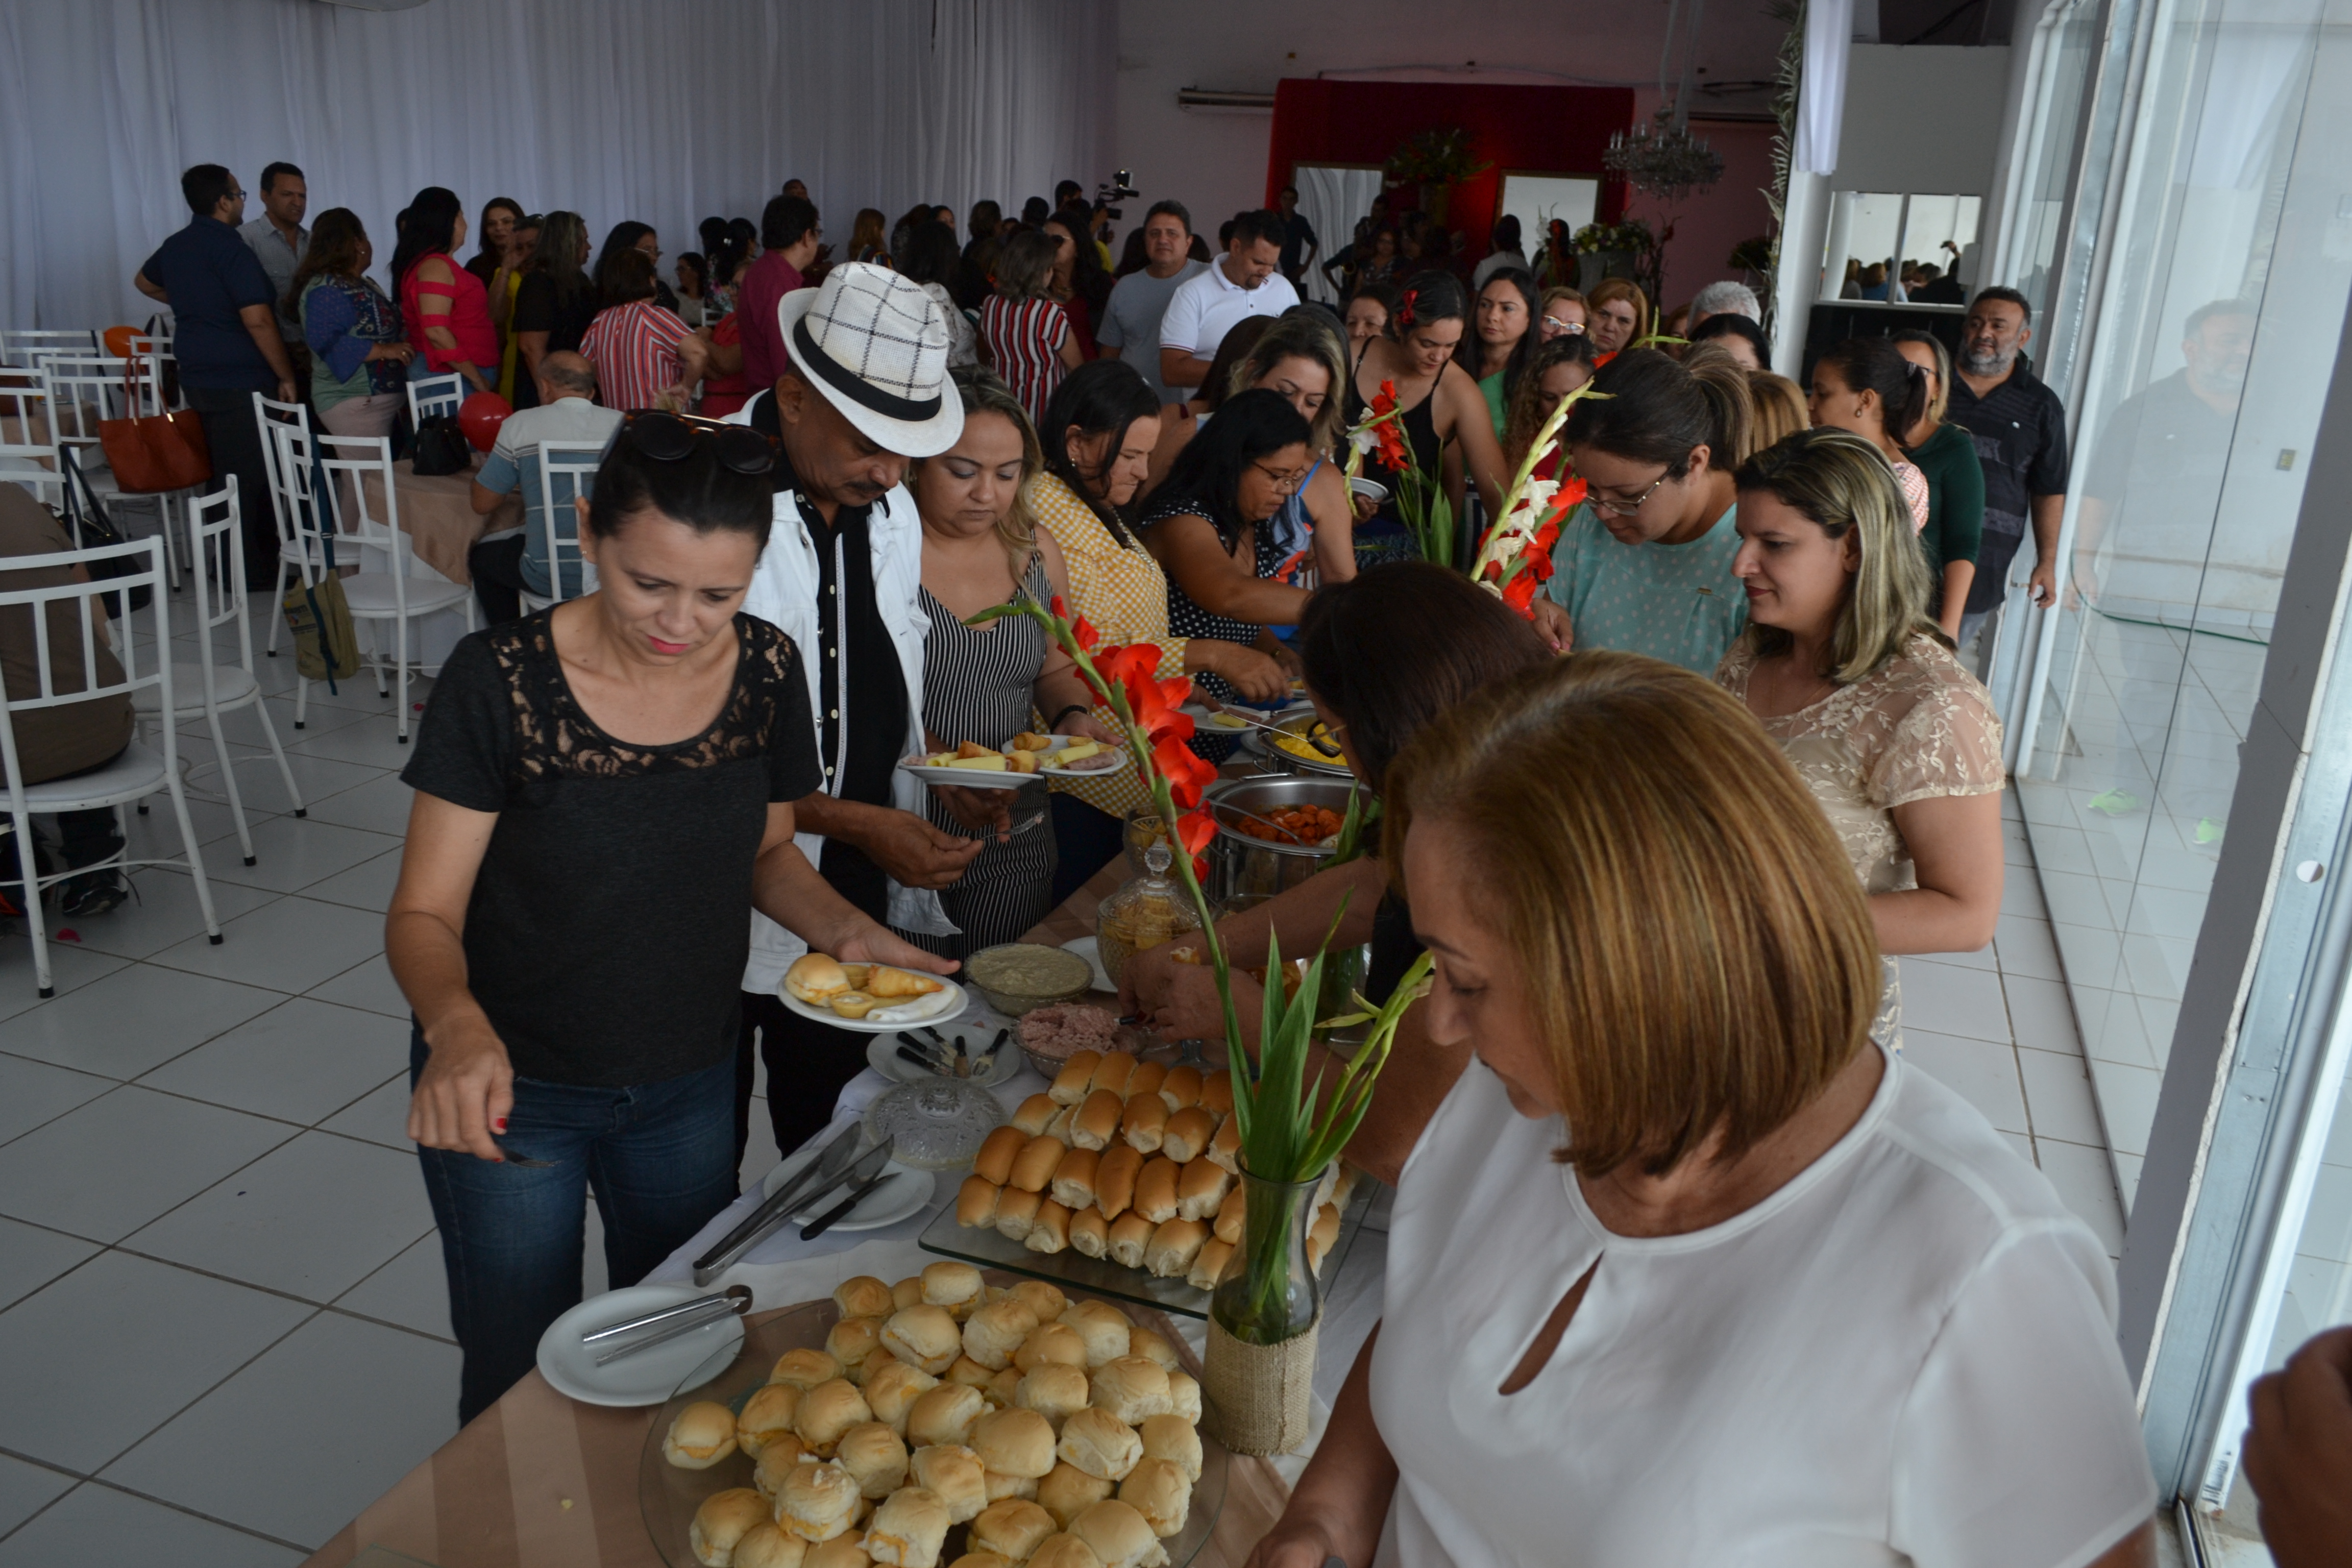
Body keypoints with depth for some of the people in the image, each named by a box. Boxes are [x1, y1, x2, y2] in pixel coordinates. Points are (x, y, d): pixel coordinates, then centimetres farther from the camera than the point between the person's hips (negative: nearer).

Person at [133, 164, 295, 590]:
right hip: (239, 381, -9)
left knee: (222, 471, 17)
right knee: (245, 476, -4)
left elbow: (144, 281, 32)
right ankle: (248, 572, 0)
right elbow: (258, 321, -21)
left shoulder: (175, 246, 12)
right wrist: (287, 378, -15)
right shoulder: (231, 249, -16)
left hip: (196, 376, 9)